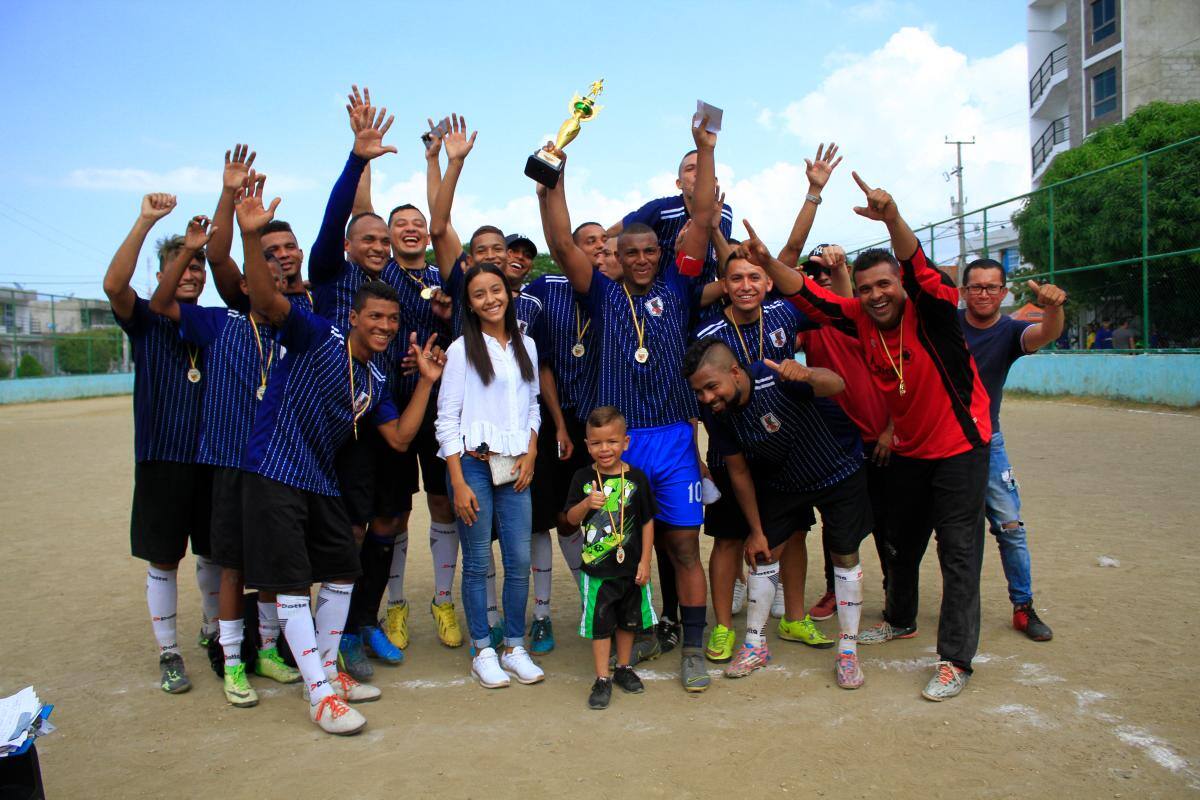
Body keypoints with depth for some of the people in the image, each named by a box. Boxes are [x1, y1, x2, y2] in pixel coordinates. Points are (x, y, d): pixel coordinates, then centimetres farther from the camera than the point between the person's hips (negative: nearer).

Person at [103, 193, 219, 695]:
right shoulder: (146, 322, 0)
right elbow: (113, 284, -18)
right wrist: (146, 221, -25)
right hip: (161, 459, -2)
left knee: (213, 552, 14)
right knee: (163, 559, 5)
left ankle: (214, 629, 35)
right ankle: (168, 653, 18)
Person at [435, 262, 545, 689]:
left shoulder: (526, 346, 11)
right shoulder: (462, 350, -3)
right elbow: (446, 419, -5)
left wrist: (530, 454, 2)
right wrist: (458, 483, -10)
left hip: (514, 467, 4)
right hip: (473, 464, -4)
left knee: (520, 561, 3)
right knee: (477, 563, 2)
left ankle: (514, 647, 18)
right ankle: (483, 652, 16)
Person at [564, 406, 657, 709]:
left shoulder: (636, 478, -5)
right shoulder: (583, 478, -5)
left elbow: (647, 522, 1)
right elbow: (571, 518, -4)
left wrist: (645, 561, -1)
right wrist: (587, 504, -25)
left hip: (630, 566, 1)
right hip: (596, 568, -1)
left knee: (628, 619, 16)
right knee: (600, 623, 4)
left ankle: (623, 667, 35)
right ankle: (602, 678, 16)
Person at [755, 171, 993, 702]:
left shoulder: (929, 311, -20)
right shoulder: (861, 320, -7)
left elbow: (920, 271, -39)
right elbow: (806, 296, -11)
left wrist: (892, 218, -56)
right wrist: (767, 261, -28)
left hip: (960, 446, -6)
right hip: (908, 450, 6)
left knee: (959, 552, -2)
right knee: (902, 541, 20)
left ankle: (955, 658, 8)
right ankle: (900, 620, 43)